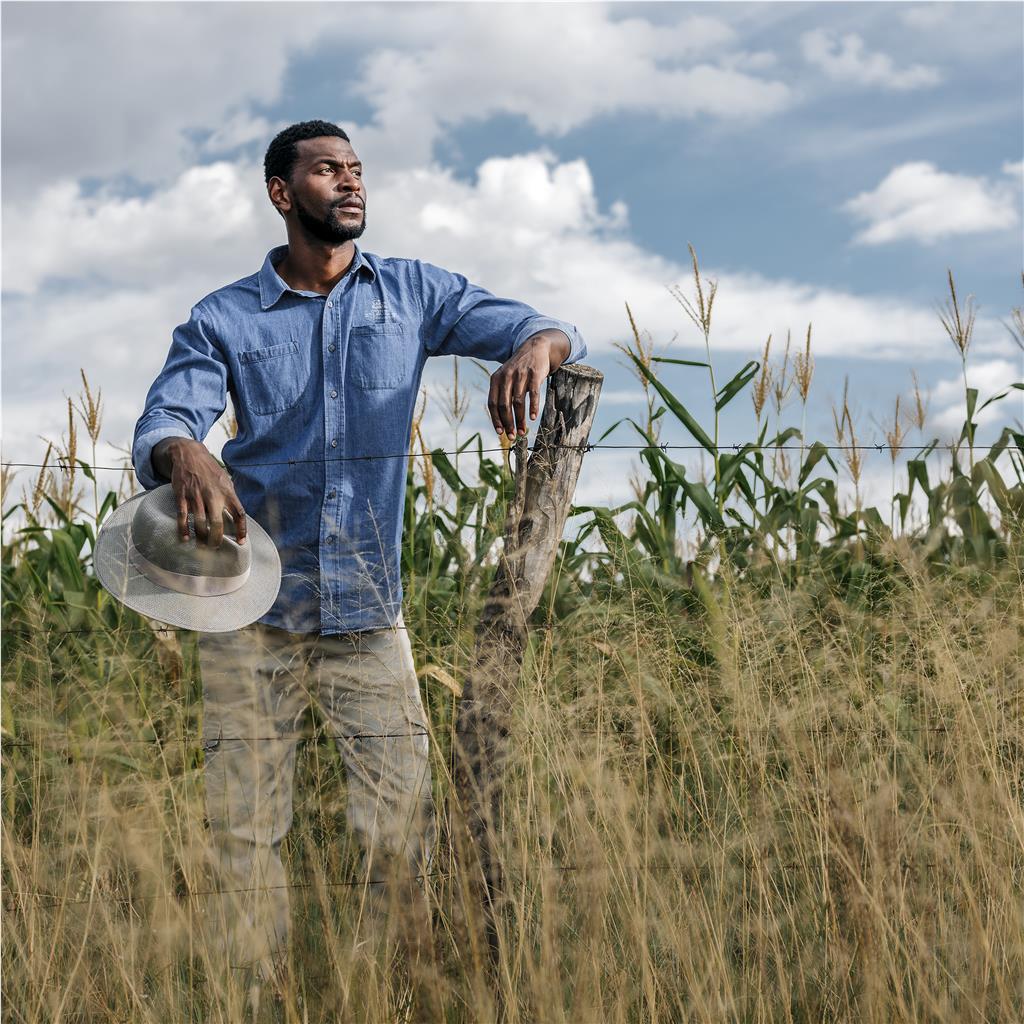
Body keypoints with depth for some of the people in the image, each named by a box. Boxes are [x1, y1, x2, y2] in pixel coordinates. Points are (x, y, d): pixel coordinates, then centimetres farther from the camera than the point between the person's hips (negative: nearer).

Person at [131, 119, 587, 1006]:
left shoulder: (413, 294, 8)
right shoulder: (224, 321, 5)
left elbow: (550, 331, 4)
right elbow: (160, 422, -7)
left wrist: (538, 347, -22)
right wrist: (184, 453, -32)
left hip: (366, 602, 1)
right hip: (253, 602, 0)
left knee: (402, 829, -5)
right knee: (245, 833, 1)